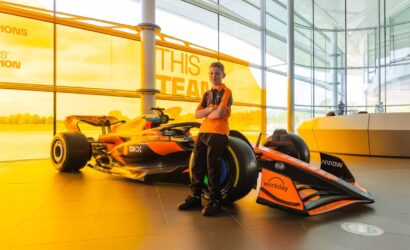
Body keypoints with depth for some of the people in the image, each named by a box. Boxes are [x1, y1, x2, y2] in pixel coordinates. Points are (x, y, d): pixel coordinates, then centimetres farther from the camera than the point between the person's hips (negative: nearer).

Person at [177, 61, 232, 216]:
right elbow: (197, 114, 11)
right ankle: (195, 197, 16)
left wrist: (206, 114, 2)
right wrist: (209, 110, -7)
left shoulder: (226, 92, 0)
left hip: (218, 133, -7)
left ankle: (215, 201, 2)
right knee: (197, 165, 4)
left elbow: (219, 113, -16)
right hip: (203, 132, 7)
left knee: (212, 166, -10)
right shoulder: (207, 94, 21)